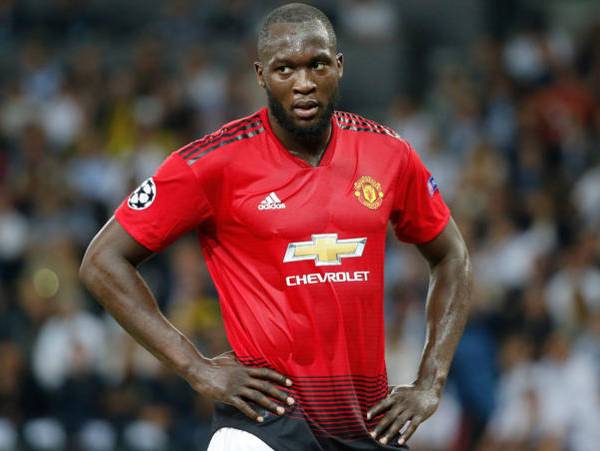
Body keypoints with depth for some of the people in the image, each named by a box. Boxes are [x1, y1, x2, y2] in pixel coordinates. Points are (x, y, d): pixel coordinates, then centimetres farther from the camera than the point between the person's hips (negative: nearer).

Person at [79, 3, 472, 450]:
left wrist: (430, 386, 10)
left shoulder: (388, 154, 6)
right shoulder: (216, 162, -6)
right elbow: (103, 262, -3)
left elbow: (451, 257, 21)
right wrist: (196, 368, -8)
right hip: (268, 414, -4)